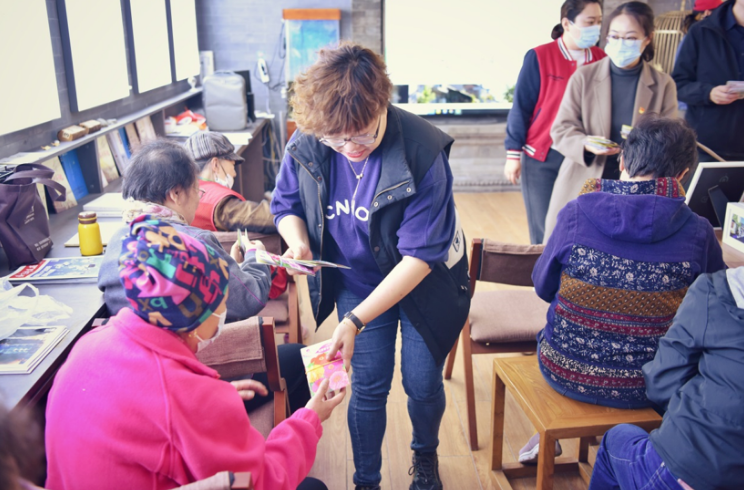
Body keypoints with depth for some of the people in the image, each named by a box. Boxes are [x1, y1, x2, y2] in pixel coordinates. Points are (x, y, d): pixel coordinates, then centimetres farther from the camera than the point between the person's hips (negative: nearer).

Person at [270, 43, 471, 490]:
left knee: (423, 384, 10)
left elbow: (421, 255, -29)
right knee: (368, 387, 5)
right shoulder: (306, 145, -19)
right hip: (358, 281, 2)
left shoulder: (422, 152, -32)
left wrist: (356, 320, -33)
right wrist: (297, 241, -24)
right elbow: (286, 205, 1)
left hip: (424, 283, -2)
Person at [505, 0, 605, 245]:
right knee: (544, 230, 5)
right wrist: (513, 154, -6)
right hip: (542, 159, -3)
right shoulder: (539, 57, -7)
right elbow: (521, 107, -5)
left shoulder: (602, 60, 4)